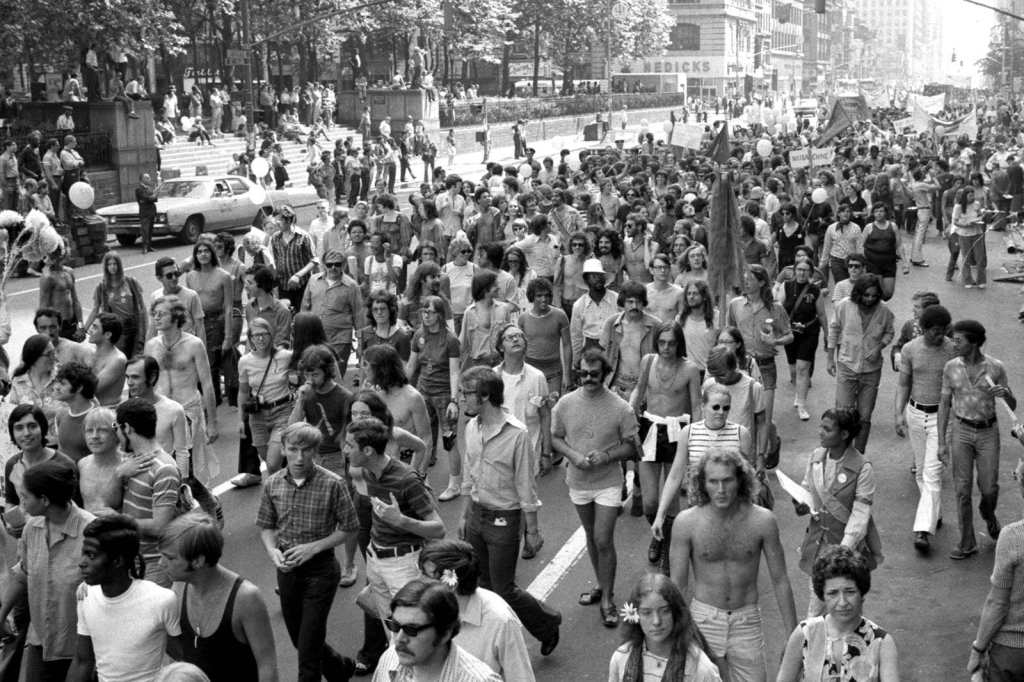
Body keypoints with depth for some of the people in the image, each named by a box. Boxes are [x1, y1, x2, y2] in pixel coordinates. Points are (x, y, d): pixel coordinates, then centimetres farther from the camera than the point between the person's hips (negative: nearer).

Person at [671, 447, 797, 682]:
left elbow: (780, 581, 0)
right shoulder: (686, 523, -10)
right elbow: (676, 584, -3)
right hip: (703, 619, 0)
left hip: (747, 621, 1)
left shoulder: (762, 520, -9)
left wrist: (792, 636, 0)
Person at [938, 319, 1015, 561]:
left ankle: (988, 513, 37)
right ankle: (967, 543, 9)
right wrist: (941, 442, -3)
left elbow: (1012, 406, -3)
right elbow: (944, 404, 0)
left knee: (989, 488, 0)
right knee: (963, 488, -2)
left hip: (988, 432, -1)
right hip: (961, 431, 1)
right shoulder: (951, 367, -6)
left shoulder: (996, 367, -11)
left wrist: (1005, 393, -27)